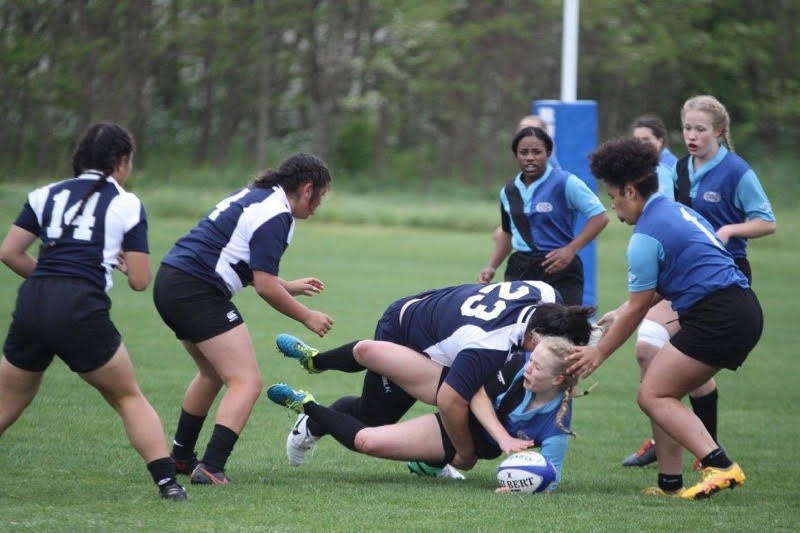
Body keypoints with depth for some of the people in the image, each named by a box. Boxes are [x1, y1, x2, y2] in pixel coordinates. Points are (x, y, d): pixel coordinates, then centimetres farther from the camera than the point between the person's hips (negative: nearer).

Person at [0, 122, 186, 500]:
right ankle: (167, 481, 4)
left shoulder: (47, 195, 16)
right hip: (81, 310, -3)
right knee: (128, 397, 14)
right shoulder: (127, 204, 7)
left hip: (31, 305, 3)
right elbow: (140, 281, 5)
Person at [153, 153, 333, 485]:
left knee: (213, 374, 28)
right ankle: (211, 469, -22)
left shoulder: (255, 197, 19)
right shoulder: (276, 215, -12)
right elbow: (264, 286, -14)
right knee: (246, 382, -11)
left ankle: (180, 457, 37)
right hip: (198, 292, -10)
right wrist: (307, 317, -2)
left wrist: (289, 286, 35)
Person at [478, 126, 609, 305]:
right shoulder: (509, 191, 11)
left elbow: (599, 217, -8)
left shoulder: (566, 183, -8)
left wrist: (571, 250, -17)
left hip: (559, 271, -6)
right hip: (520, 269, 6)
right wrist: (492, 267, 14)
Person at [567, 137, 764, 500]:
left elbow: (636, 309, -4)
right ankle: (671, 483, 10)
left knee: (653, 396, -7)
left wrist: (599, 353, 7)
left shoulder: (646, 236, -10)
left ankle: (719, 466, -21)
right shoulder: (679, 211, 18)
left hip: (717, 317, -10)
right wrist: (622, 313, 29)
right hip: (742, 310, 10)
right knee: (662, 394, 14)